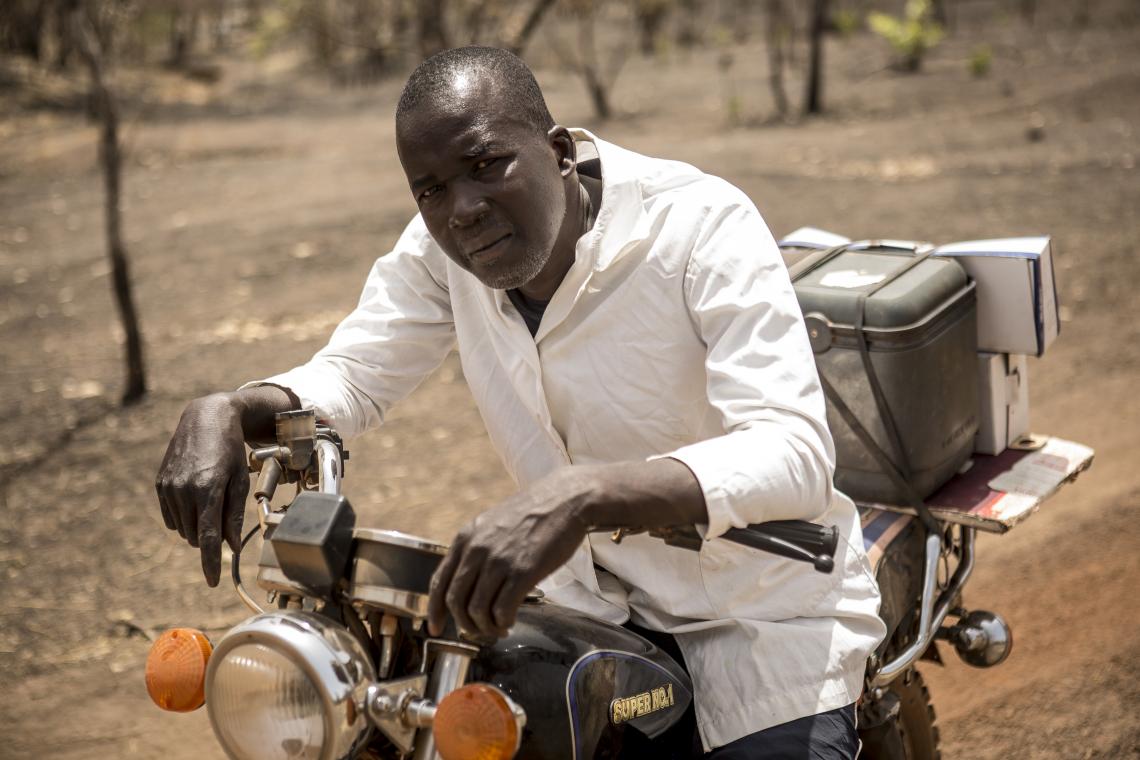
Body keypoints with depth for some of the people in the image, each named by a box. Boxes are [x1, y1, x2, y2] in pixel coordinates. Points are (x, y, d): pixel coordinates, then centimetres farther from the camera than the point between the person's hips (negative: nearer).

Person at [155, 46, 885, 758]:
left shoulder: (702, 223, -23)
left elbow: (796, 449, -34)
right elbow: (350, 375, 2)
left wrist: (581, 496, -50)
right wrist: (225, 412, -21)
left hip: (763, 610, -4)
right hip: (591, 594, 5)